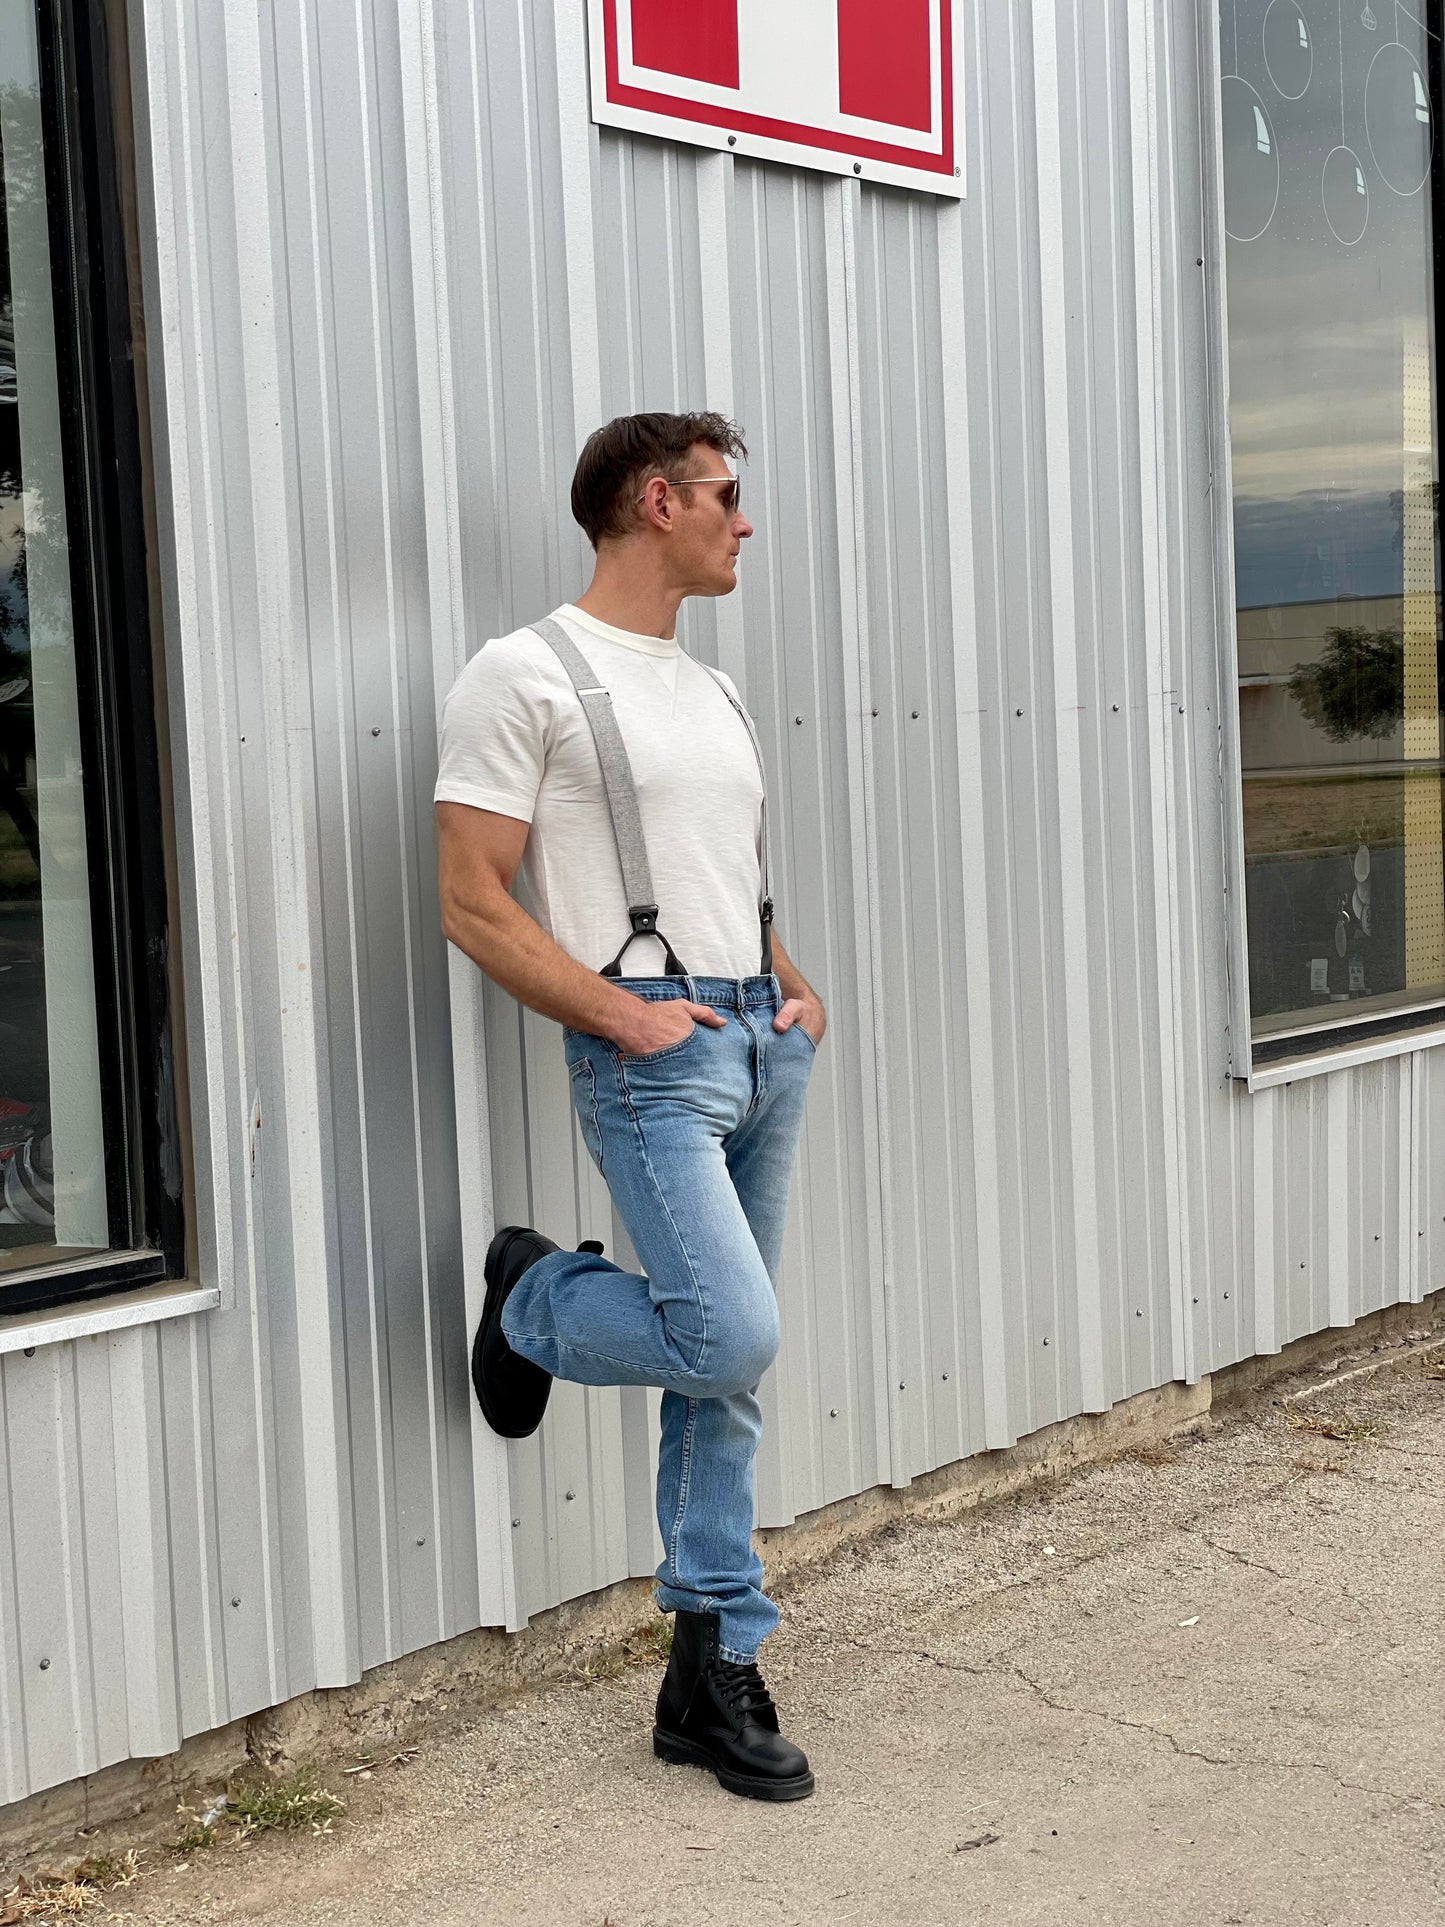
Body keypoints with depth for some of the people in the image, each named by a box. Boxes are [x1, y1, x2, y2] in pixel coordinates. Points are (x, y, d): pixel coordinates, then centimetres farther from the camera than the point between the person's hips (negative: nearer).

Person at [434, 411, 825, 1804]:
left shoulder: (710, 693, 19)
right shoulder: (527, 675, -6)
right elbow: (473, 906, -11)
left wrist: (795, 988, 9)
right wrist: (621, 1014, -16)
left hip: (765, 1044, 8)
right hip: (651, 1053, -8)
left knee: (727, 1372, 9)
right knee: (731, 1340, -20)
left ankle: (712, 1676, 17)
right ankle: (534, 1301, 11)